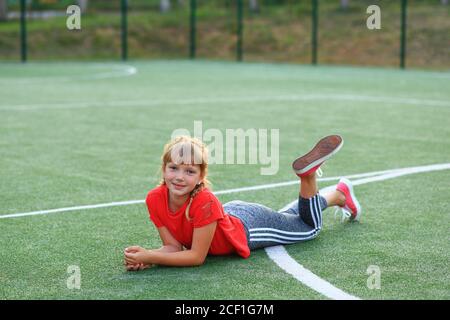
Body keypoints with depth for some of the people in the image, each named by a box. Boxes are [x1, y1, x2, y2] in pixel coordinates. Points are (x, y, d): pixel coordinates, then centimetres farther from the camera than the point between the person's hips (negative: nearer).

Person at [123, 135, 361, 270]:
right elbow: (173, 246, -20)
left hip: (248, 228, -6)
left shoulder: (205, 202, -43)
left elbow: (197, 256, -36)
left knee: (311, 226, 19)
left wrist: (149, 256, -43)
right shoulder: (155, 199, -28)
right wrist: (145, 258, -39)